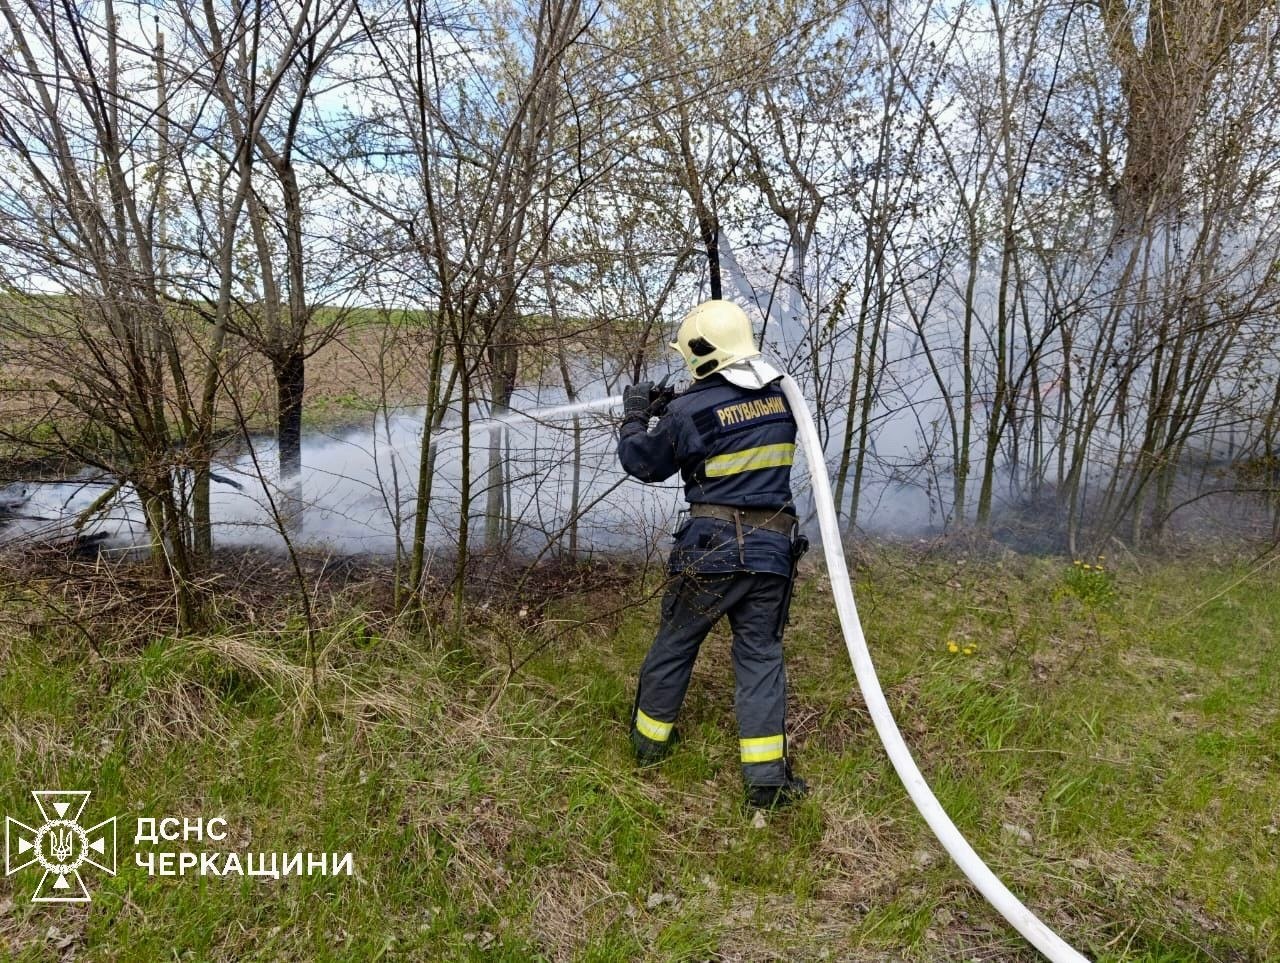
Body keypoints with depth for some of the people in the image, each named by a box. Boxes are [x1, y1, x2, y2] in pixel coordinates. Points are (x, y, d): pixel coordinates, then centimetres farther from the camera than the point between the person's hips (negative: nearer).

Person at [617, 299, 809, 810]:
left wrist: (635, 416, 19)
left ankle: (649, 740, 33)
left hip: (711, 547, -4)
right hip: (773, 548, 4)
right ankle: (766, 777, 8)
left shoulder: (691, 410, -12)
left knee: (673, 644, 15)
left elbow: (643, 463, 2)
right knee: (760, 654, 10)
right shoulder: (782, 398, 6)